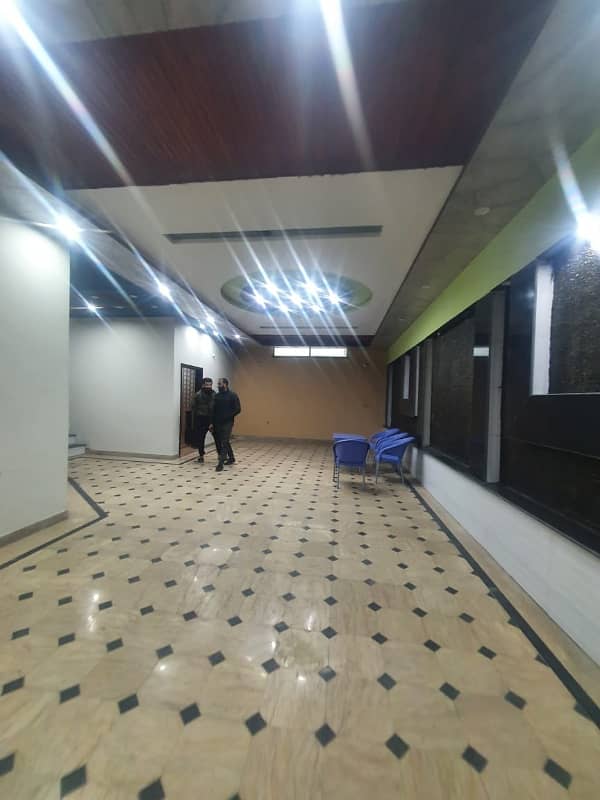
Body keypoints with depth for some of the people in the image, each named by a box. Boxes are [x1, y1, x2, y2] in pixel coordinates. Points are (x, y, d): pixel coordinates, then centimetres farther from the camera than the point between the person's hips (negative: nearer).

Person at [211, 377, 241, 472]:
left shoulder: (232, 395, -6)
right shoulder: (217, 396, 10)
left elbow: (238, 409, -10)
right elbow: (214, 410, 12)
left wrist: (228, 416, -18)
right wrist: (212, 422, 7)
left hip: (227, 423, -6)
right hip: (217, 423, 7)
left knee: (224, 442, -9)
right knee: (219, 441, 15)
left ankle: (220, 463, -8)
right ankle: (231, 458, 31)